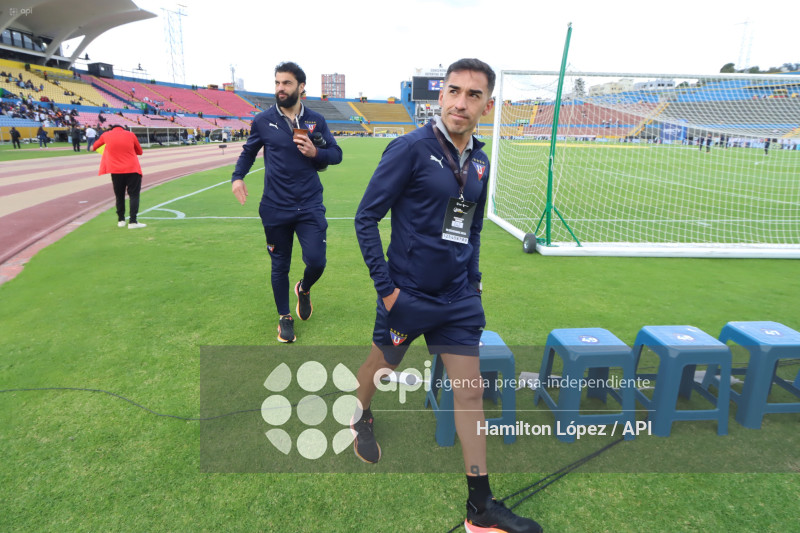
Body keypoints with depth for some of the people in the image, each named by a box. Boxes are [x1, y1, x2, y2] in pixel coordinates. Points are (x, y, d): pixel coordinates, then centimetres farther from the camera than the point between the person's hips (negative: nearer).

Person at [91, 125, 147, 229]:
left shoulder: (106, 135, 8)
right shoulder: (130, 134, 3)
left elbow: (98, 143, 30)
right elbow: (139, 151, 11)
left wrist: (93, 148, 51)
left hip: (116, 171, 2)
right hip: (132, 169, -2)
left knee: (119, 196, 14)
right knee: (134, 194, -2)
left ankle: (121, 220, 19)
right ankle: (133, 221, -12)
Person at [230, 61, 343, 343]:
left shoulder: (316, 120, 2)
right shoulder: (263, 120, 1)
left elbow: (336, 153, 7)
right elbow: (248, 151, 16)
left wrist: (316, 153, -13)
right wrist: (237, 176, -1)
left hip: (310, 206, 0)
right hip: (275, 208, 0)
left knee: (316, 262, -8)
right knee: (280, 266, 10)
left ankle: (304, 289, 30)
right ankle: (284, 317, 31)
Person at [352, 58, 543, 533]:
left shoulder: (480, 162, 7)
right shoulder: (410, 149, -13)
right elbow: (367, 217, -12)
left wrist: (474, 280, 12)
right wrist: (385, 285, -15)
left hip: (458, 298, 5)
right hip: (408, 294, -5)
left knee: (471, 391, 6)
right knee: (383, 364, 18)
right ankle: (360, 416, 55)